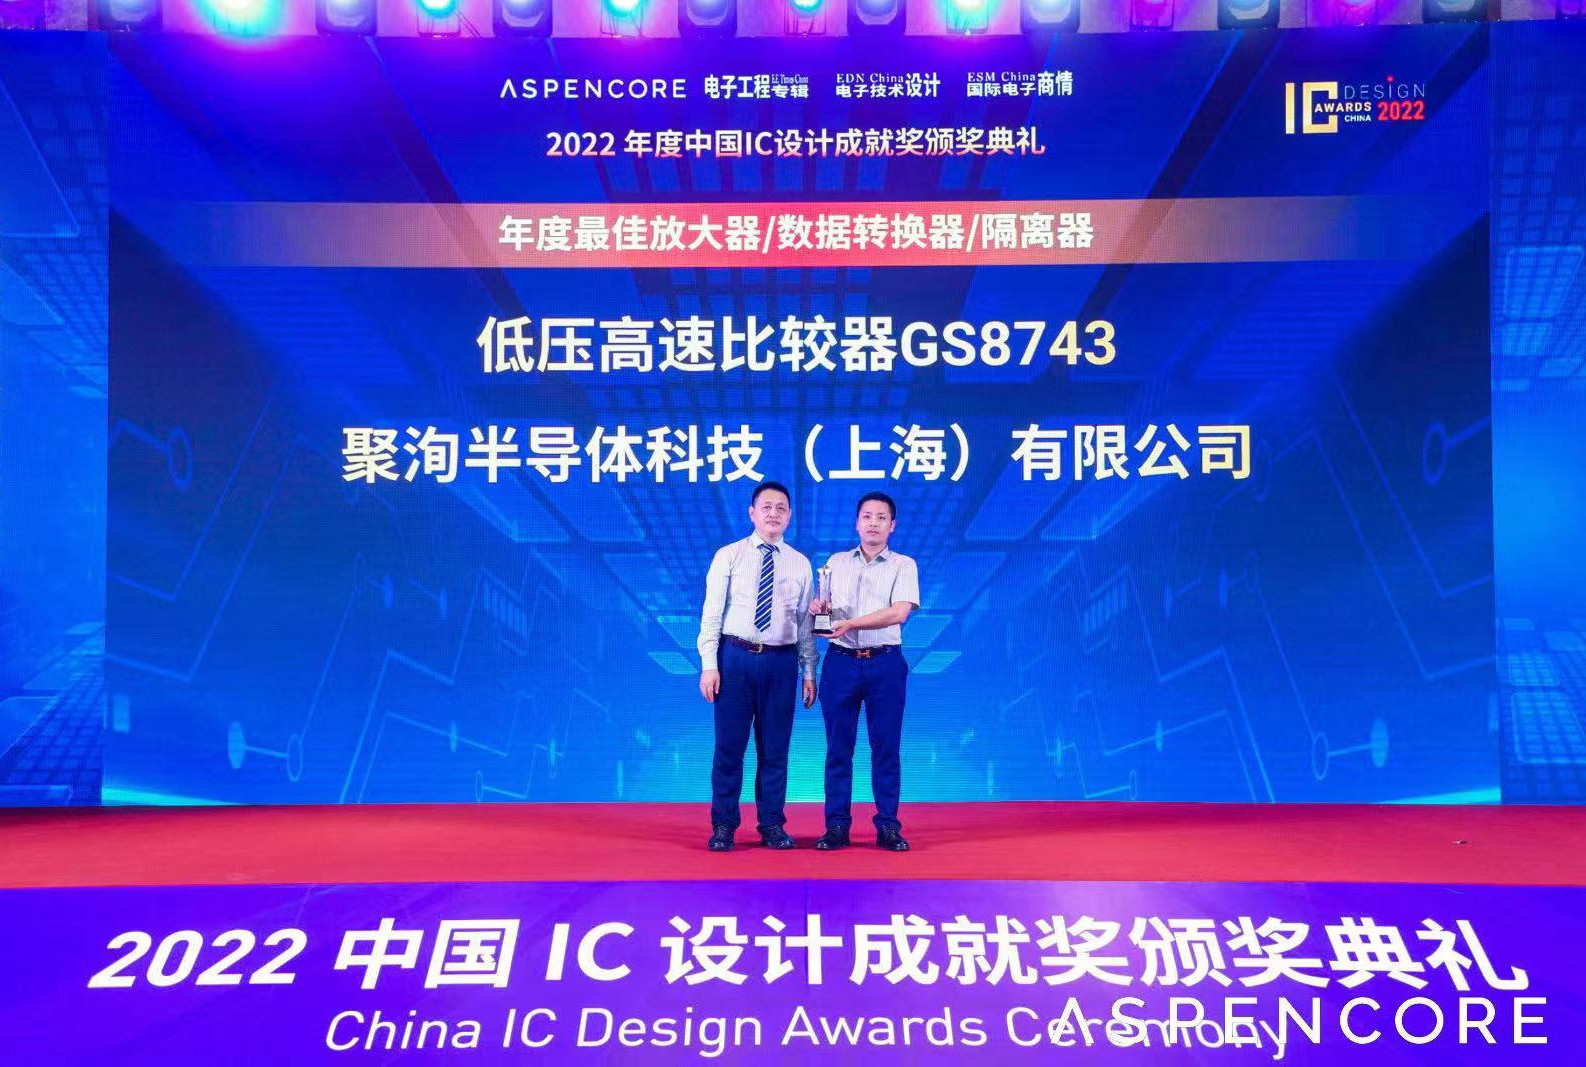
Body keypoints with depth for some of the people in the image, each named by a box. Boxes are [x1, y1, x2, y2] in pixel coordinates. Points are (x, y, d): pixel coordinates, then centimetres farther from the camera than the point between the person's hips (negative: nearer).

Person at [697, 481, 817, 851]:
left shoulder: (800, 564, 9)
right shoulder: (728, 556, 2)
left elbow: (806, 622, 9)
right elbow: (711, 613, -1)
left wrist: (809, 673, 5)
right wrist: (708, 665, -9)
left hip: (781, 661, 2)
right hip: (735, 657, -2)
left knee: (775, 749, 8)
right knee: (729, 747, 3)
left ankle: (772, 826, 19)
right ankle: (723, 827, 15)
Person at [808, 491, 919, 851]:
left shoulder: (903, 565, 3)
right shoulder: (836, 562, 14)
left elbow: (899, 612, -12)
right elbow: (824, 609, 14)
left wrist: (850, 623, -21)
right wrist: (818, 608, -11)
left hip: (885, 663, -2)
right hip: (840, 661, 2)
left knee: (886, 747, 2)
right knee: (838, 747, 4)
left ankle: (888, 826, 10)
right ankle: (836, 826, 10)